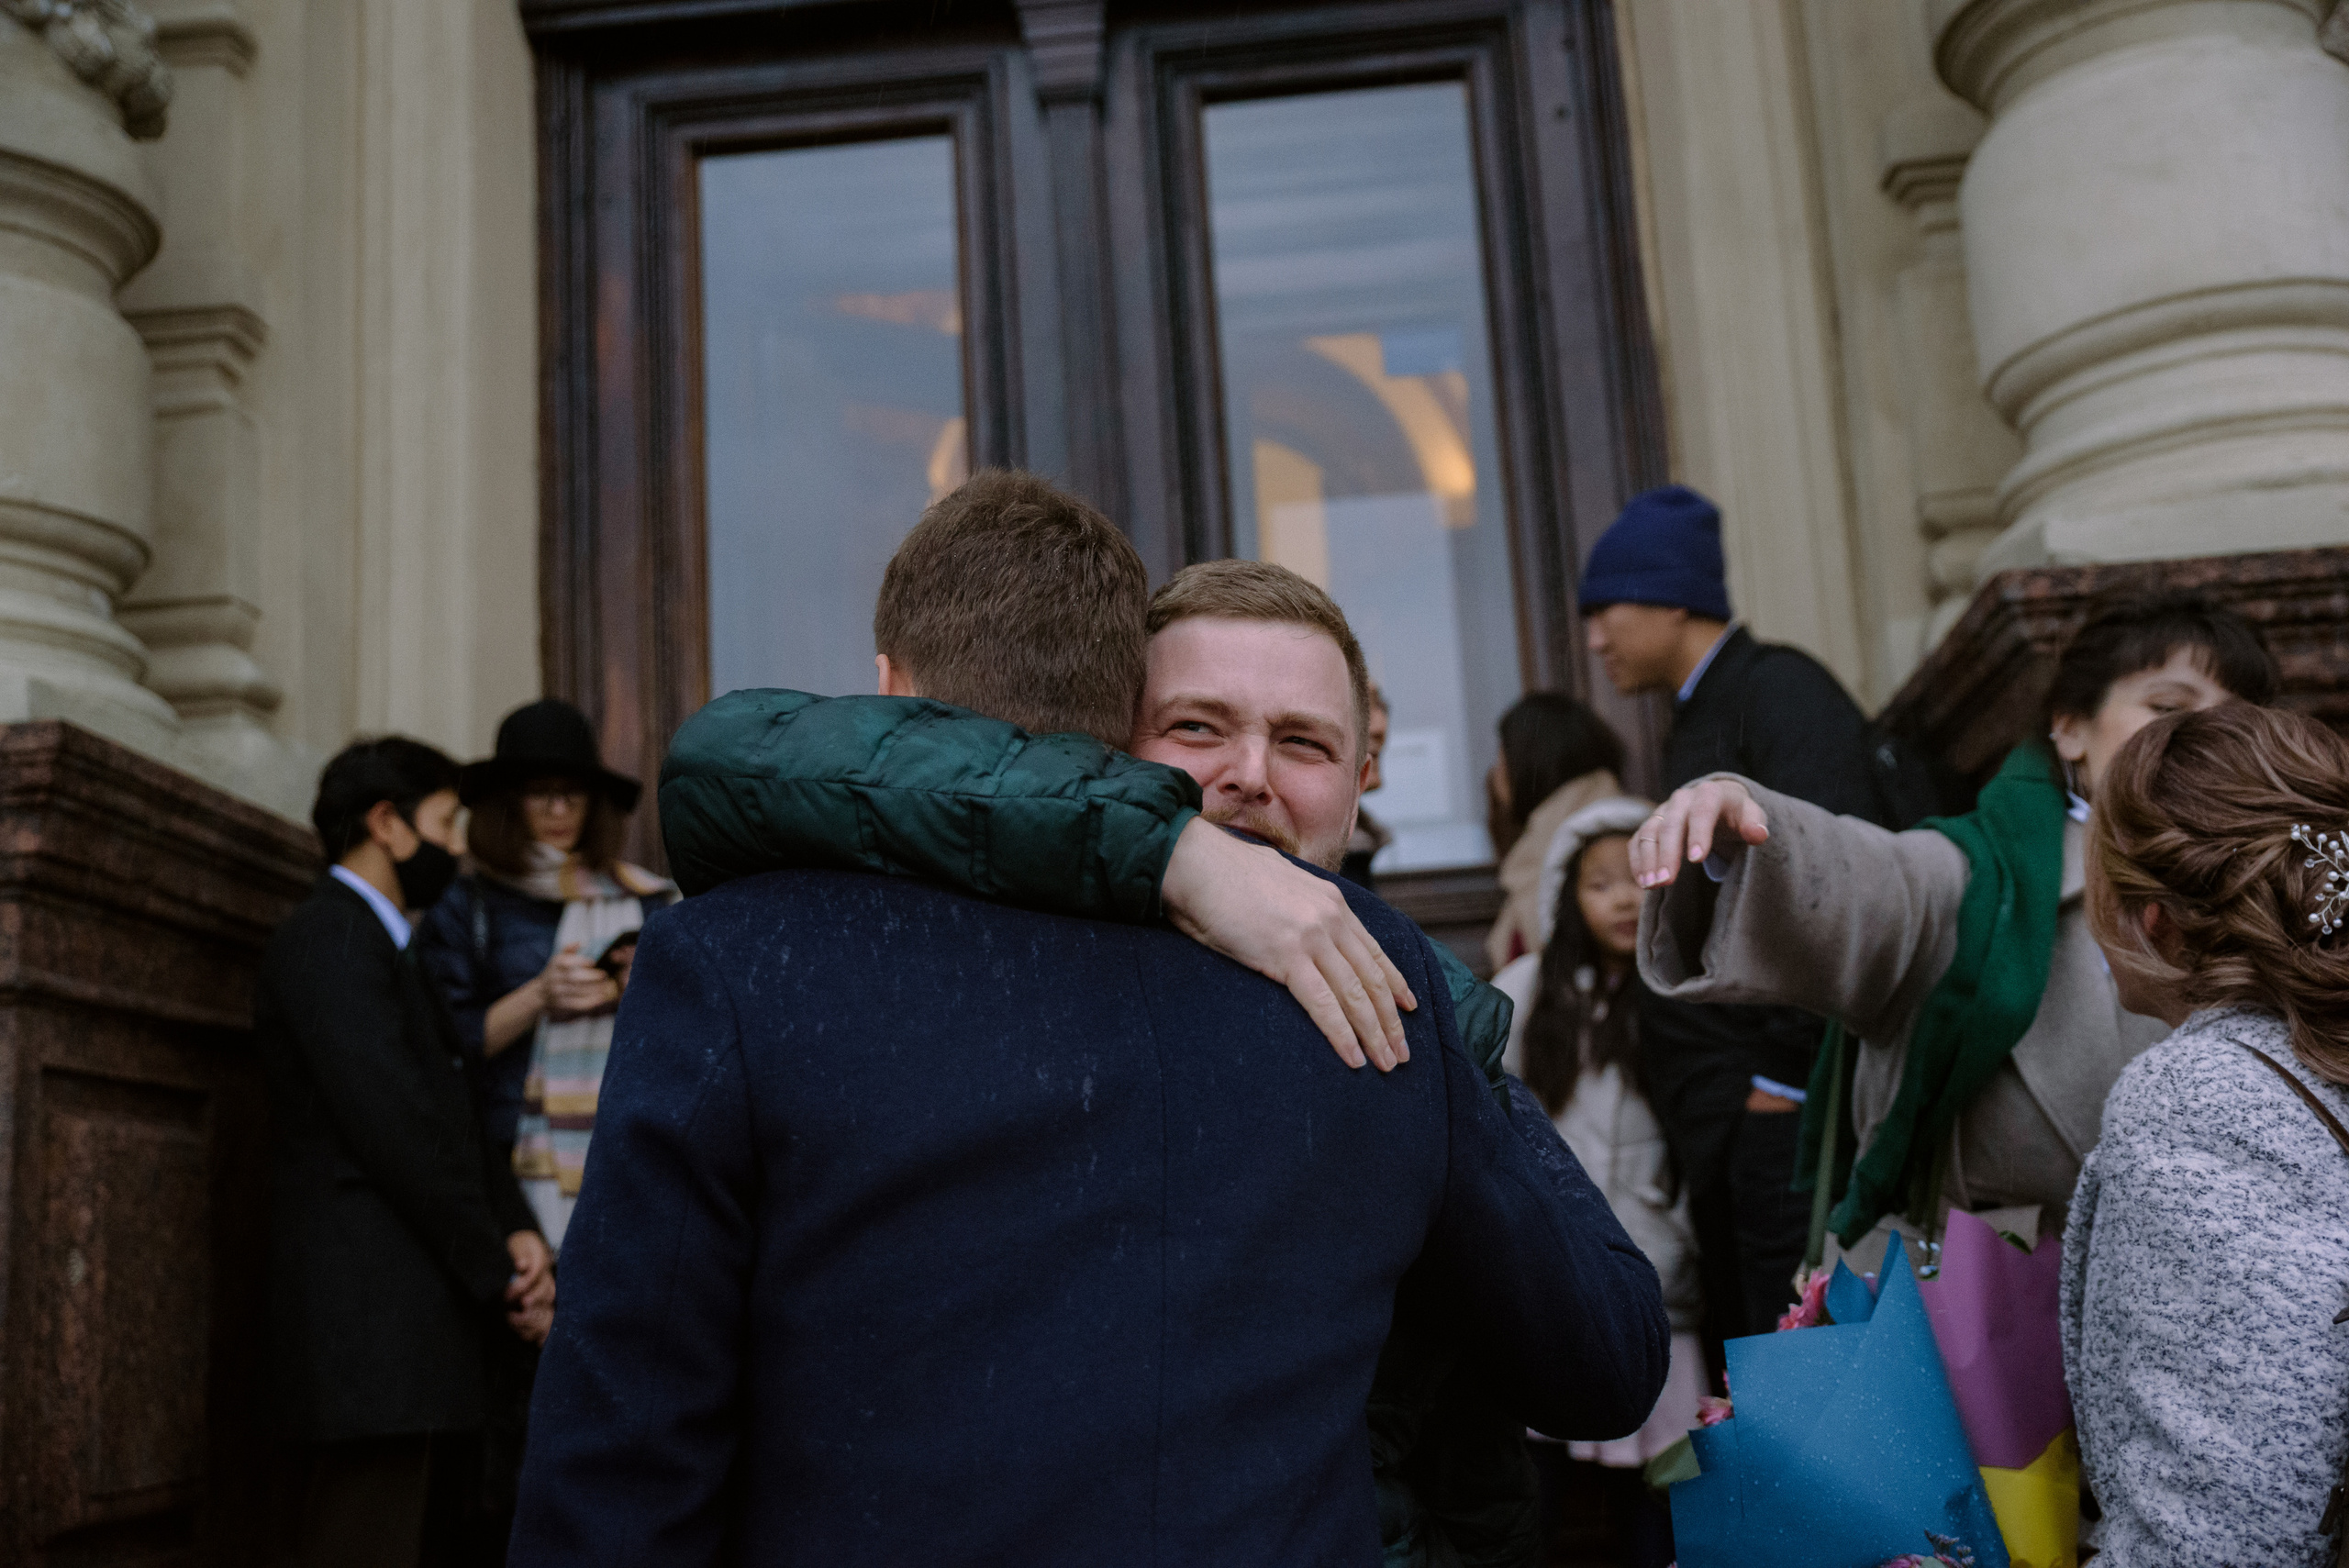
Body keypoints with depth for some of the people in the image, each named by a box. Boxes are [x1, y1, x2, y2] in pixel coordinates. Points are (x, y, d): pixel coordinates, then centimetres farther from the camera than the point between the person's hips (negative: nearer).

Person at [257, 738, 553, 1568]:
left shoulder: (388, 947, 23)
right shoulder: (329, 939, -8)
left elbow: (457, 1116, 19)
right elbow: (395, 1130, -16)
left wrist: (517, 1232, 2)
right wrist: (501, 1279, -11)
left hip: (423, 1326, 10)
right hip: (371, 1319, -10)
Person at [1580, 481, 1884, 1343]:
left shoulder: (1782, 691, -8)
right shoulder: (1694, 721, 19)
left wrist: (1791, 1071, -19)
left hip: (1778, 1102, -9)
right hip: (1715, 1108, 9)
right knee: (1735, 1338, 12)